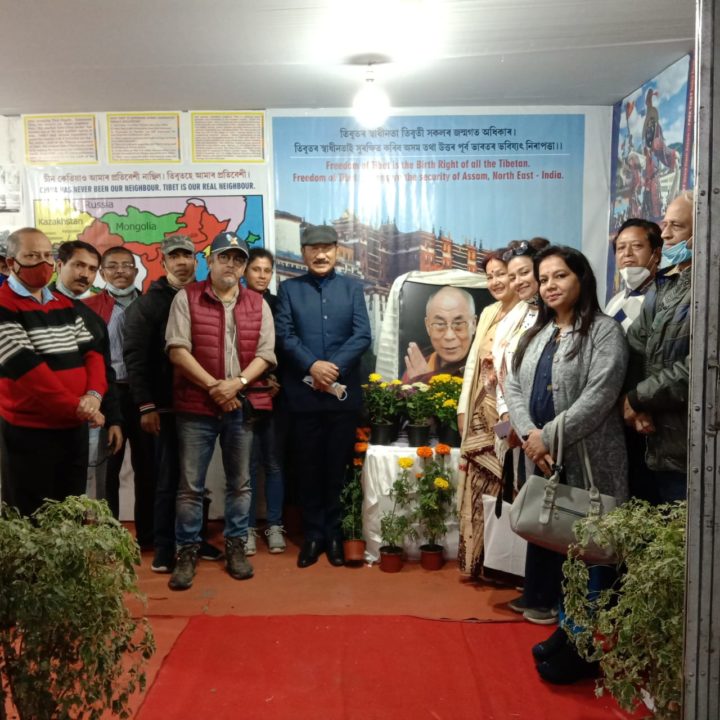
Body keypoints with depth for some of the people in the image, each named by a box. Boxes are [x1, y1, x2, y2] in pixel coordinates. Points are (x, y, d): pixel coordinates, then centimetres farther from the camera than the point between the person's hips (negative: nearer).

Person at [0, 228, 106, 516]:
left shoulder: (65, 306, 12)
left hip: (75, 428, 7)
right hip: (28, 431, -6)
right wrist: (75, 406, -17)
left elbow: (91, 352, 7)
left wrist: (94, 395, -13)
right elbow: (25, 367, -18)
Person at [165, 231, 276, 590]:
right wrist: (213, 386, -13)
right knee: (191, 484, 3)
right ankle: (187, 550, 15)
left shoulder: (258, 304, 9)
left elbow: (265, 353, 3)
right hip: (196, 405, -2)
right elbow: (177, 349, -7)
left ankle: (235, 546, 24)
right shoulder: (186, 297, 1)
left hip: (243, 405, 3)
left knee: (239, 482, 11)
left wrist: (237, 383, -13)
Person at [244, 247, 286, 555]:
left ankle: (275, 526, 14)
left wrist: (278, 382, -7)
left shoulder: (278, 304, 8)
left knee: (274, 461, 6)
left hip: (275, 393, 2)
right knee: (248, 462, 3)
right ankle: (248, 528, 12)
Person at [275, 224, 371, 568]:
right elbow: (284, 335, -4)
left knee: (338, 468, 8)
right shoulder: (289, 288, 7)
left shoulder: (352, 287, 8)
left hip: (344, 392, 0)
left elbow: (363, 335, -2)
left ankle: (335, 534, 20)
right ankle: (313, 535, 20)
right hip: (303, 394, 0)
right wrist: (312, 366, -18)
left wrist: (334, 367, -15)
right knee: (310, 468, 8)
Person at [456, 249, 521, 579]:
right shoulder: (488, 313, 15)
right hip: (480, 414, 8)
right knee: (476, 489, 11)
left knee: (501, 489, 0)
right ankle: (475, 560, 23)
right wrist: (463, 407, 12)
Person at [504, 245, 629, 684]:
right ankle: (565, 632, 28)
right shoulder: (536, 335, 15)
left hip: (586, 462, -6)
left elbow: (600, 395, -17)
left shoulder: (604, 330, -6)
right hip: (541, 462, 7)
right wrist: (529, 435, -10)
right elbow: (513, 388, 7)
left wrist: (549, 437, -18)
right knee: (549, 544, 12)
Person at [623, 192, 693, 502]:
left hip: (693, 447, -7)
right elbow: (636, 346, 9)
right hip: (659, 441, 7)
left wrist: (637, 397, -10)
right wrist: (638, 408, -6)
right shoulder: (662, 285, 14)